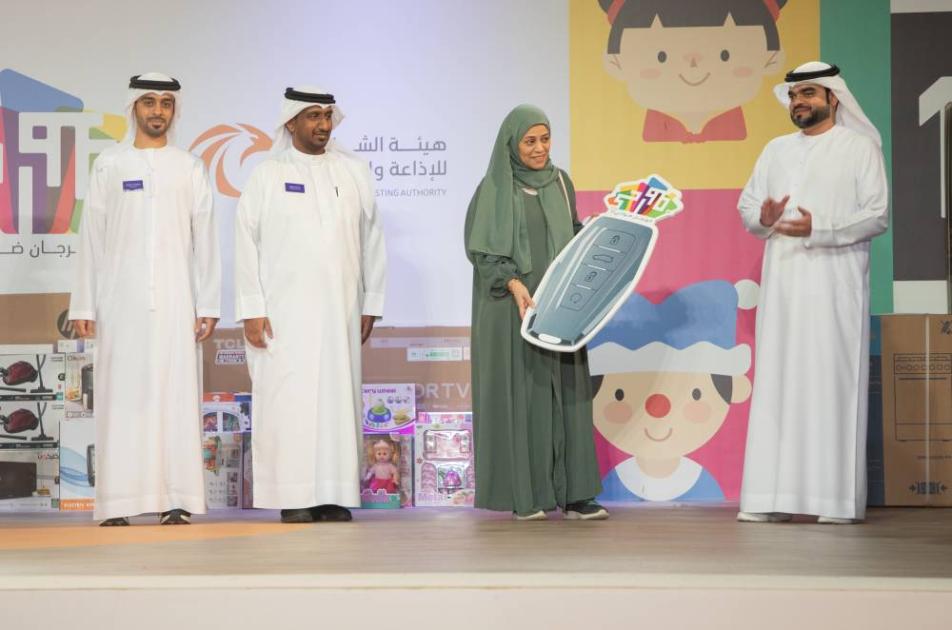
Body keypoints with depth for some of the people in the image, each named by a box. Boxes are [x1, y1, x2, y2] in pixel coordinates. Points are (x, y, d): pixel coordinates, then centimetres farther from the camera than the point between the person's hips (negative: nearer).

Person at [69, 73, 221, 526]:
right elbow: (92, 237, 6)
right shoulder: (109, 164, 8)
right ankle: (117, 504, -1)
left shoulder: (189, 168, 10)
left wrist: (208, 305, -1)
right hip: (121, 298, 0)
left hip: (174, 300, 0)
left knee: (176, 394, -4)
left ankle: (176, 501, -3)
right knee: (121, 394, -3)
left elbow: (204, 240, 7)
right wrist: (84, 305, 0)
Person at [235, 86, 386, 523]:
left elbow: (372, 239, 11)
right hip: (283, 312, -2)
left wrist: (371, 304, 7)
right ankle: (294, 497, -1)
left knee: (338, 396, 1)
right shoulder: (267, 175, 2)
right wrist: (251, 310, -6)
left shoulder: (354, 171, 9)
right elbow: (246, 243, 0)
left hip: (340, 310, 3)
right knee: (288, 399, -5)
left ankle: (333, 495, 6)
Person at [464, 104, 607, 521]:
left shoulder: (560, 182, 12)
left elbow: (576, 237, 17)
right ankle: (523, 494, 2)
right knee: (521, 392, -4)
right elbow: (480, 248, -9)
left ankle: (573, 492, 3)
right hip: (511, 307, -5)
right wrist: (514, 284, -22)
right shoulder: (494, 188, -3)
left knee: (566, 393, 1)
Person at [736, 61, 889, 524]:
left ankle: (839, 498, -4)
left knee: (833, 384, -6)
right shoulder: (775, 151, 17)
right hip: (782, 283, 4)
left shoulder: (859, 148, 2)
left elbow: (878, 214, -6)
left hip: (834, 283, -4)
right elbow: (747, 206, 12)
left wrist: (818, 229, -19)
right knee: (776, 383, 0)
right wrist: (763, 218, -12)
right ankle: (773, 496, 0)